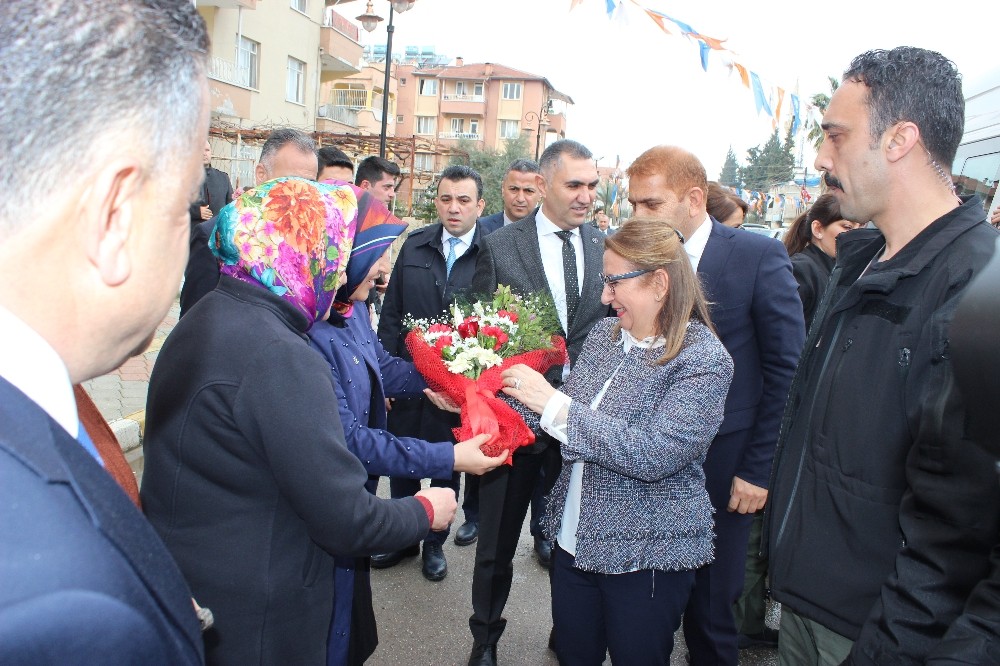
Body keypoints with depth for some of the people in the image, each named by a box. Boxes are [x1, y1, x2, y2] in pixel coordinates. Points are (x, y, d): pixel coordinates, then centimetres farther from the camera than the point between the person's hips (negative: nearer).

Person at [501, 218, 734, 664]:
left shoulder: (704, 361, -18)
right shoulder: (603, 334, 1)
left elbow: (655, 455, -28)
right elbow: (569, 420, 6)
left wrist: (555, 404, -28)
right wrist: (520, 398, -11)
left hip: (648, 557, -6)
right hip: (574, 538, 6)